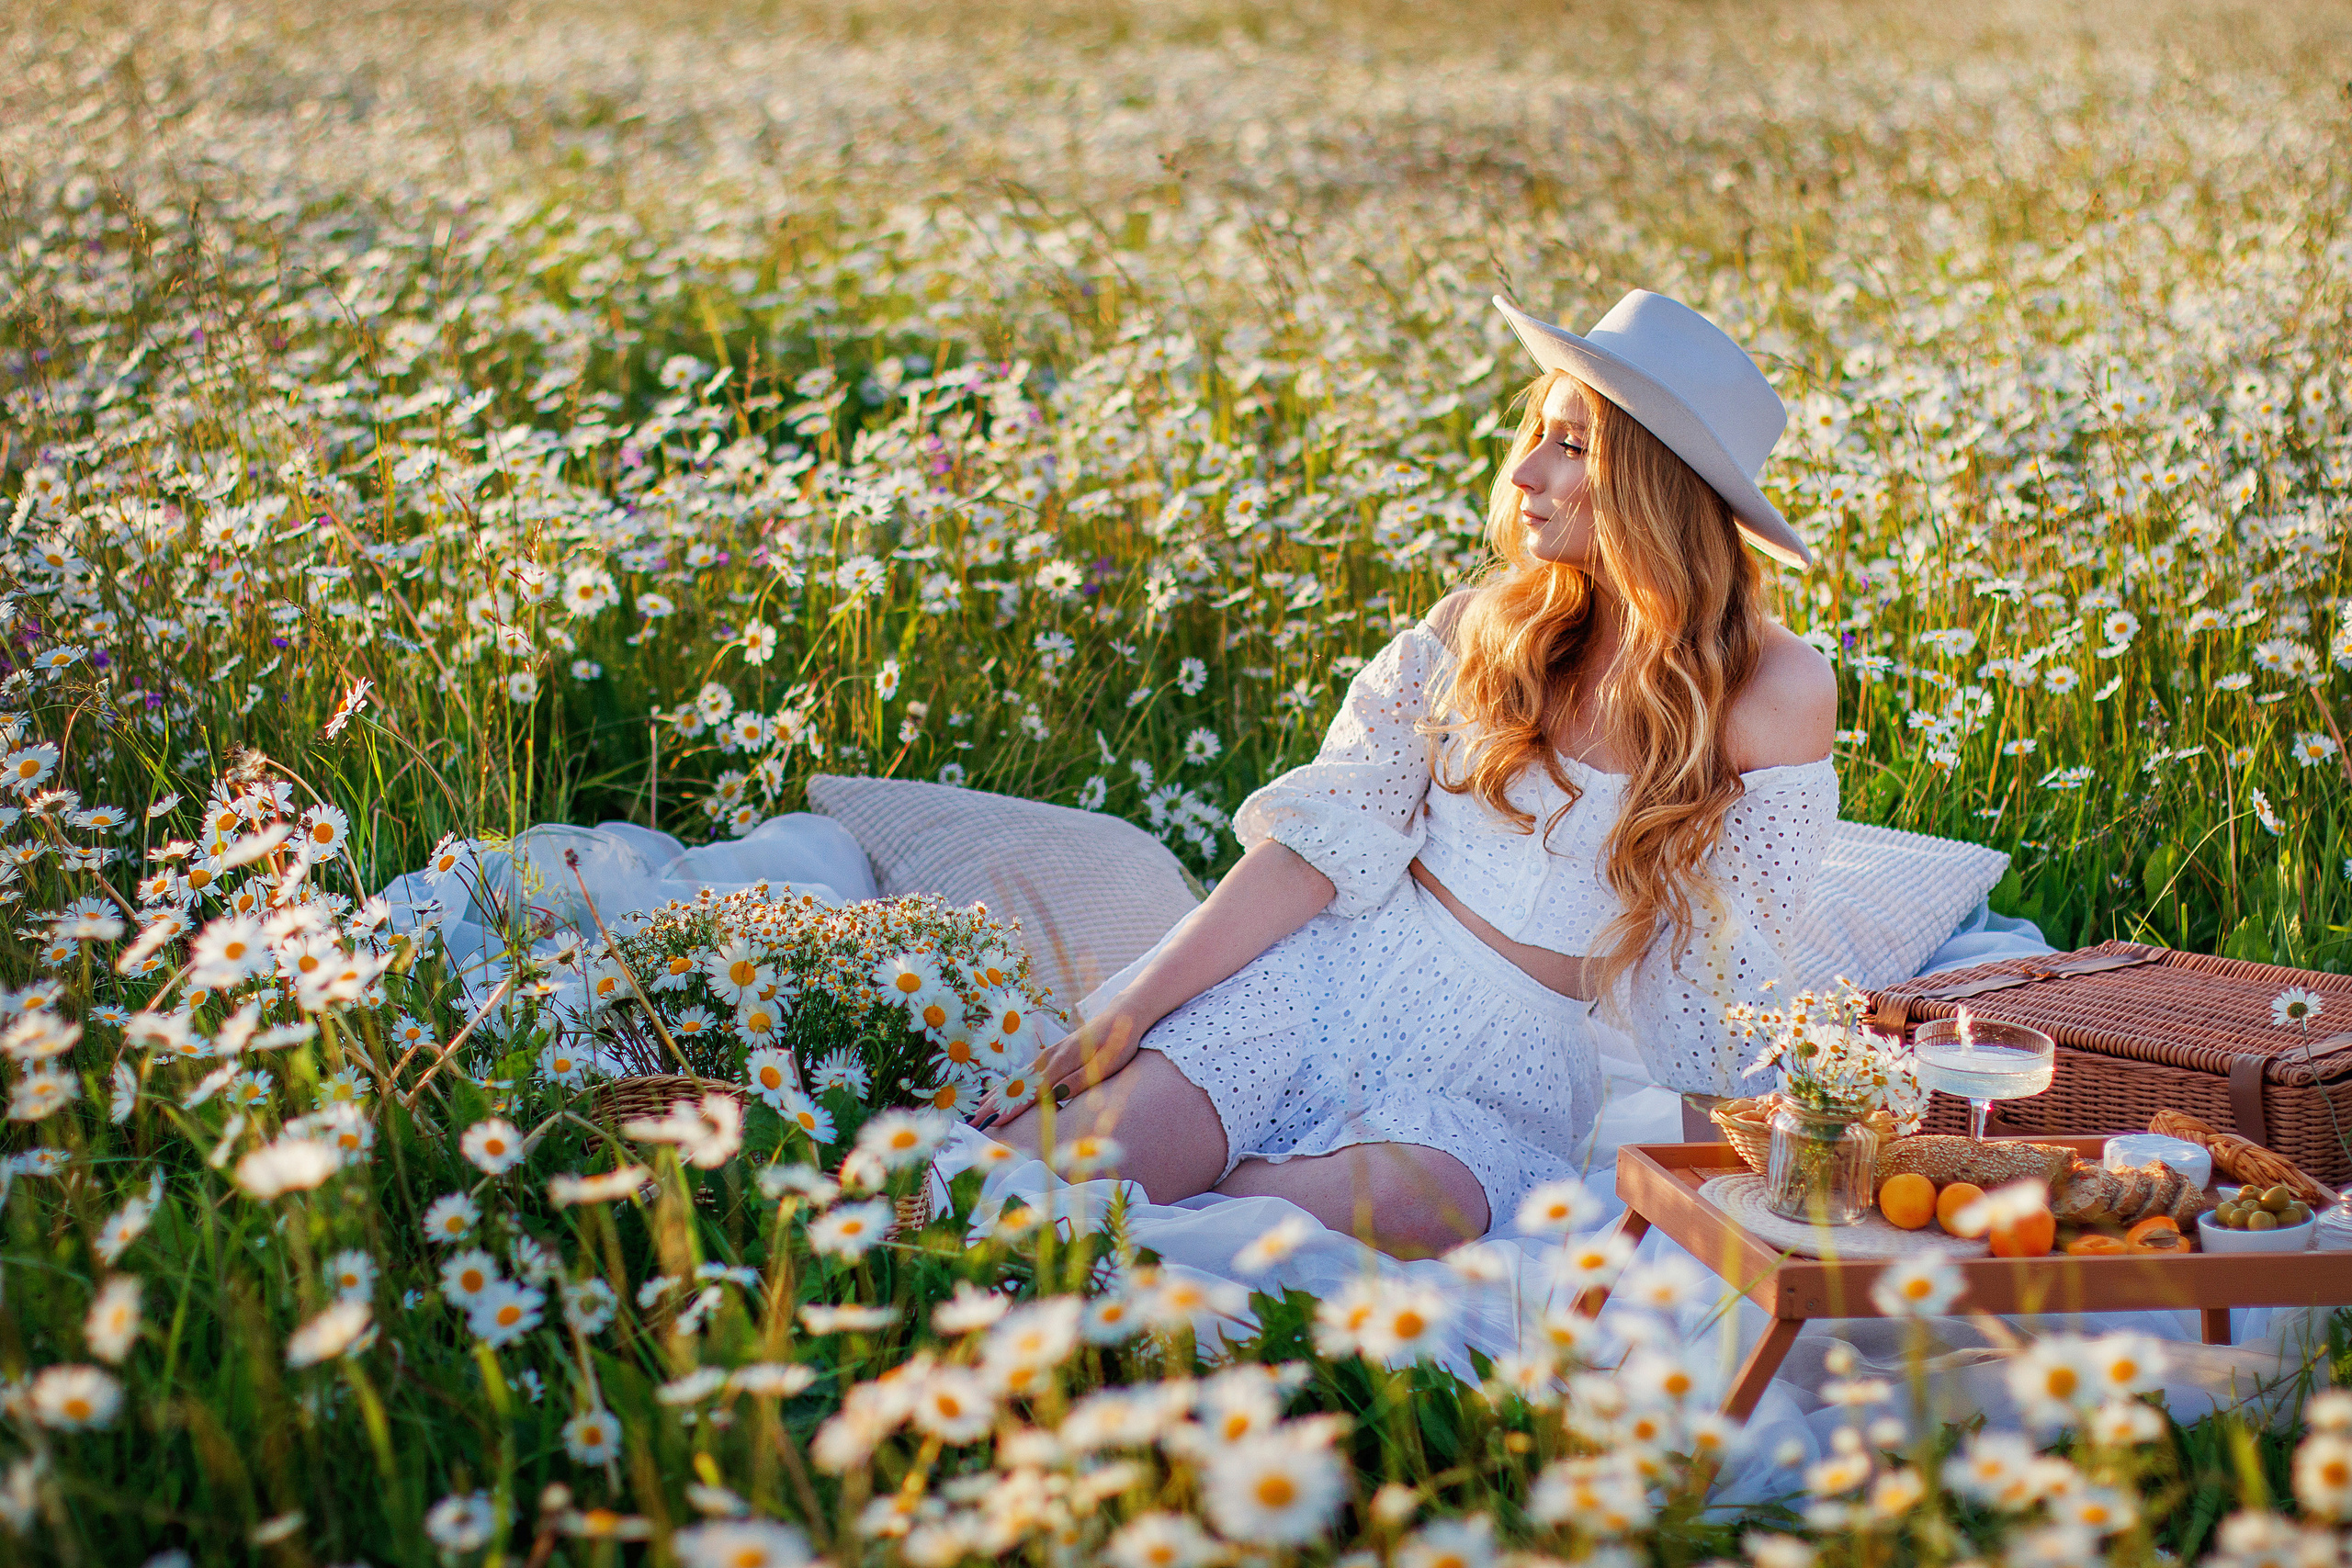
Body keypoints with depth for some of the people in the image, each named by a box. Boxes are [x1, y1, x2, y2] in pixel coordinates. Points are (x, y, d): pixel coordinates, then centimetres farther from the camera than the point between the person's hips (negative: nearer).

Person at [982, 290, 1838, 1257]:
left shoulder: (1778, 691, -3)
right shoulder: (1481, 629, 4)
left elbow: (1724, 976, 2)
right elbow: (1328, 836, -2)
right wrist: (1139, 1004, -11)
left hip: (1510, 1053, 0)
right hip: (1330, 971, 0)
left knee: (1398, 1204, -37)